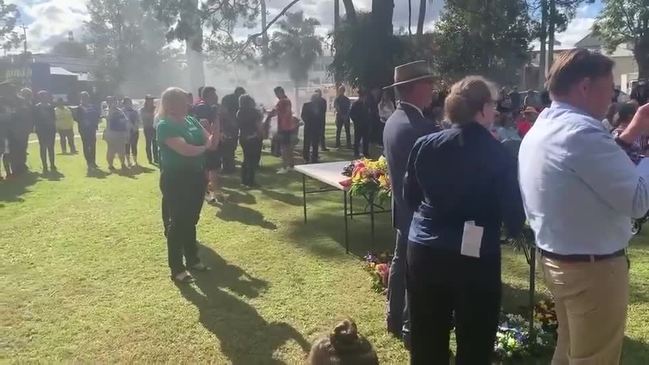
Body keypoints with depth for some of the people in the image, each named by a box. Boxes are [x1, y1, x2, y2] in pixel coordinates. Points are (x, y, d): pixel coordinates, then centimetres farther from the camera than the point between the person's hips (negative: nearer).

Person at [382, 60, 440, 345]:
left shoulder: (393, 121, 5)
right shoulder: (421, 127, -25)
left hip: (402, 205, 9)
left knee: (401, 261, 19)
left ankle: (395, 319, 32)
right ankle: (412, 328, 17)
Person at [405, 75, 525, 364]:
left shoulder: (424, 145, -2)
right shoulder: (499, 155, -13)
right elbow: (514, 218, -9)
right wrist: (513, 229, 12)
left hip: (424, 251, 4)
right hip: (476, 257, -3)